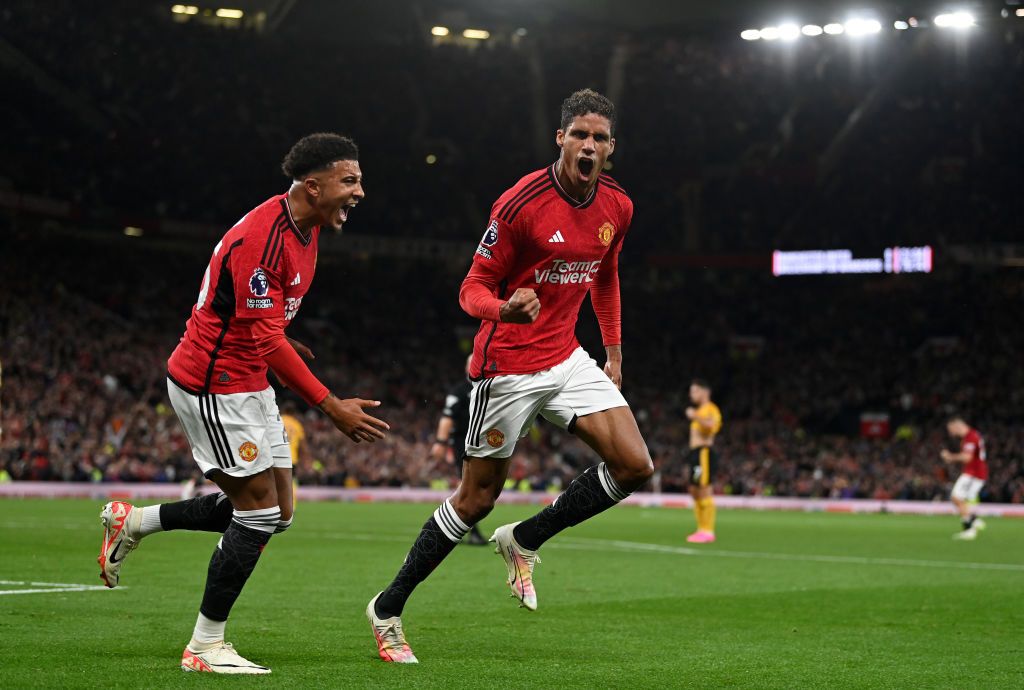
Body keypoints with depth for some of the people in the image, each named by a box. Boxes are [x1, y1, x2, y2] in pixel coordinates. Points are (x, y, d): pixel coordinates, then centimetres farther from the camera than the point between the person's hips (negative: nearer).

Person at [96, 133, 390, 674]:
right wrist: (332, 407, -25)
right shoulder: (261, 238, -25)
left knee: (275, 512, 9)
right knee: (260, 513, -8)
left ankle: (133, 522, 22)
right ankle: (205, 648, 5)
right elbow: (265, 340, -26)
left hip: (248, 383, 10)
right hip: (215, 386, -10)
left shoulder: (305, 228, 5)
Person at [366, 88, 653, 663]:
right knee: (478, 497, 0)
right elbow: (473, 289, -13)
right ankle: (388, 609, 16)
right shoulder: (522, 203, -18)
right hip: (508, 367, -6)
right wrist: (506, 308, -35)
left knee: (635, 467, -8)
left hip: (567, 358, 6)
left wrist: (614, 354, 18)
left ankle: (523, 540, 12)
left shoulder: (617, 207, 2)